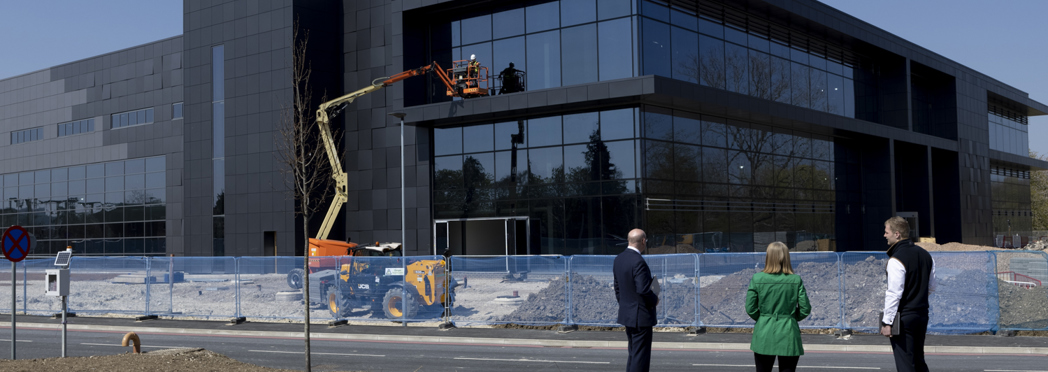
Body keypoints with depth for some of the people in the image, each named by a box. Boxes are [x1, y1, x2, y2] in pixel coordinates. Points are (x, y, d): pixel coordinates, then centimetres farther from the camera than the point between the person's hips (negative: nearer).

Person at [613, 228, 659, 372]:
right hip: (641, 316, -9)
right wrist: (654, 300, -7)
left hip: (626, 314, 9)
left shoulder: (619, 259, 6)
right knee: (641, 356, -2)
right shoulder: (638, 262, -21)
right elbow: (643, 289, -25)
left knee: (634, 354, 18)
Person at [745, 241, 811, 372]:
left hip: (764, 334, 0)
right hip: (788, 334, 0)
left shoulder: (757, 279, -6)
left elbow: (750, 308, -4)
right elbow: (805, 309, -2)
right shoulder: (796, 280, -5)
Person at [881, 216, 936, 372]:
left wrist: (887, 321, -15)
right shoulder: (925, 255, 8)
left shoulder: (896, 260, -17)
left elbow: (894, 294, -19)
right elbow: (931, 287, 16)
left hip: (903, 318, -8)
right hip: (922, 315, 8)